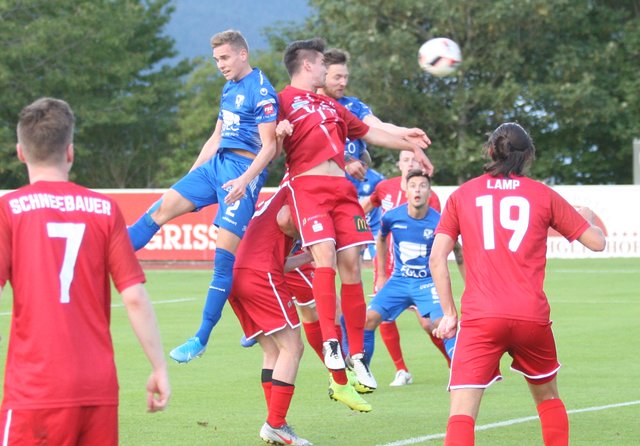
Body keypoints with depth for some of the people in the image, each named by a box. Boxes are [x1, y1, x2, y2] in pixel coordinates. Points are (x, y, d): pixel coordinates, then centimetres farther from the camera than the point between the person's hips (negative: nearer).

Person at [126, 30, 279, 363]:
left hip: (243, 170, -9)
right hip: (216, 163, 9)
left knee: (224, 256, -10)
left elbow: (269, 146, -16)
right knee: (163, 208, 1)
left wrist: (245, 180, -27)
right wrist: (191, 175, 23)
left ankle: (201, 339, -8)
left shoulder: (262, 92, -11)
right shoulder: (229, 89, 16)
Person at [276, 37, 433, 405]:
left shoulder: (331, 106, 29)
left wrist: (411, 146, 43)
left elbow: (370, 132, 39)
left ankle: (357, 355, 0)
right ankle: (330, 342, -26)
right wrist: (279, 134, -22)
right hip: (308, 185, -6)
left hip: (342, 188, 6)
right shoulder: (283, 101, 7)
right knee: (325, 256, -23)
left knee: (351, 265, -2)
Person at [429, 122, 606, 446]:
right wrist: (588, 219, 33)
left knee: (462, 411, -10)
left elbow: (437, 257, 3)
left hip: (480, 317, -1)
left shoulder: (462, 195, 10)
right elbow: (596, 242, 12)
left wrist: (449, 312, 9)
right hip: (532, 316, 1)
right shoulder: (543, 195, 9)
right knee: (547, 396, 25)